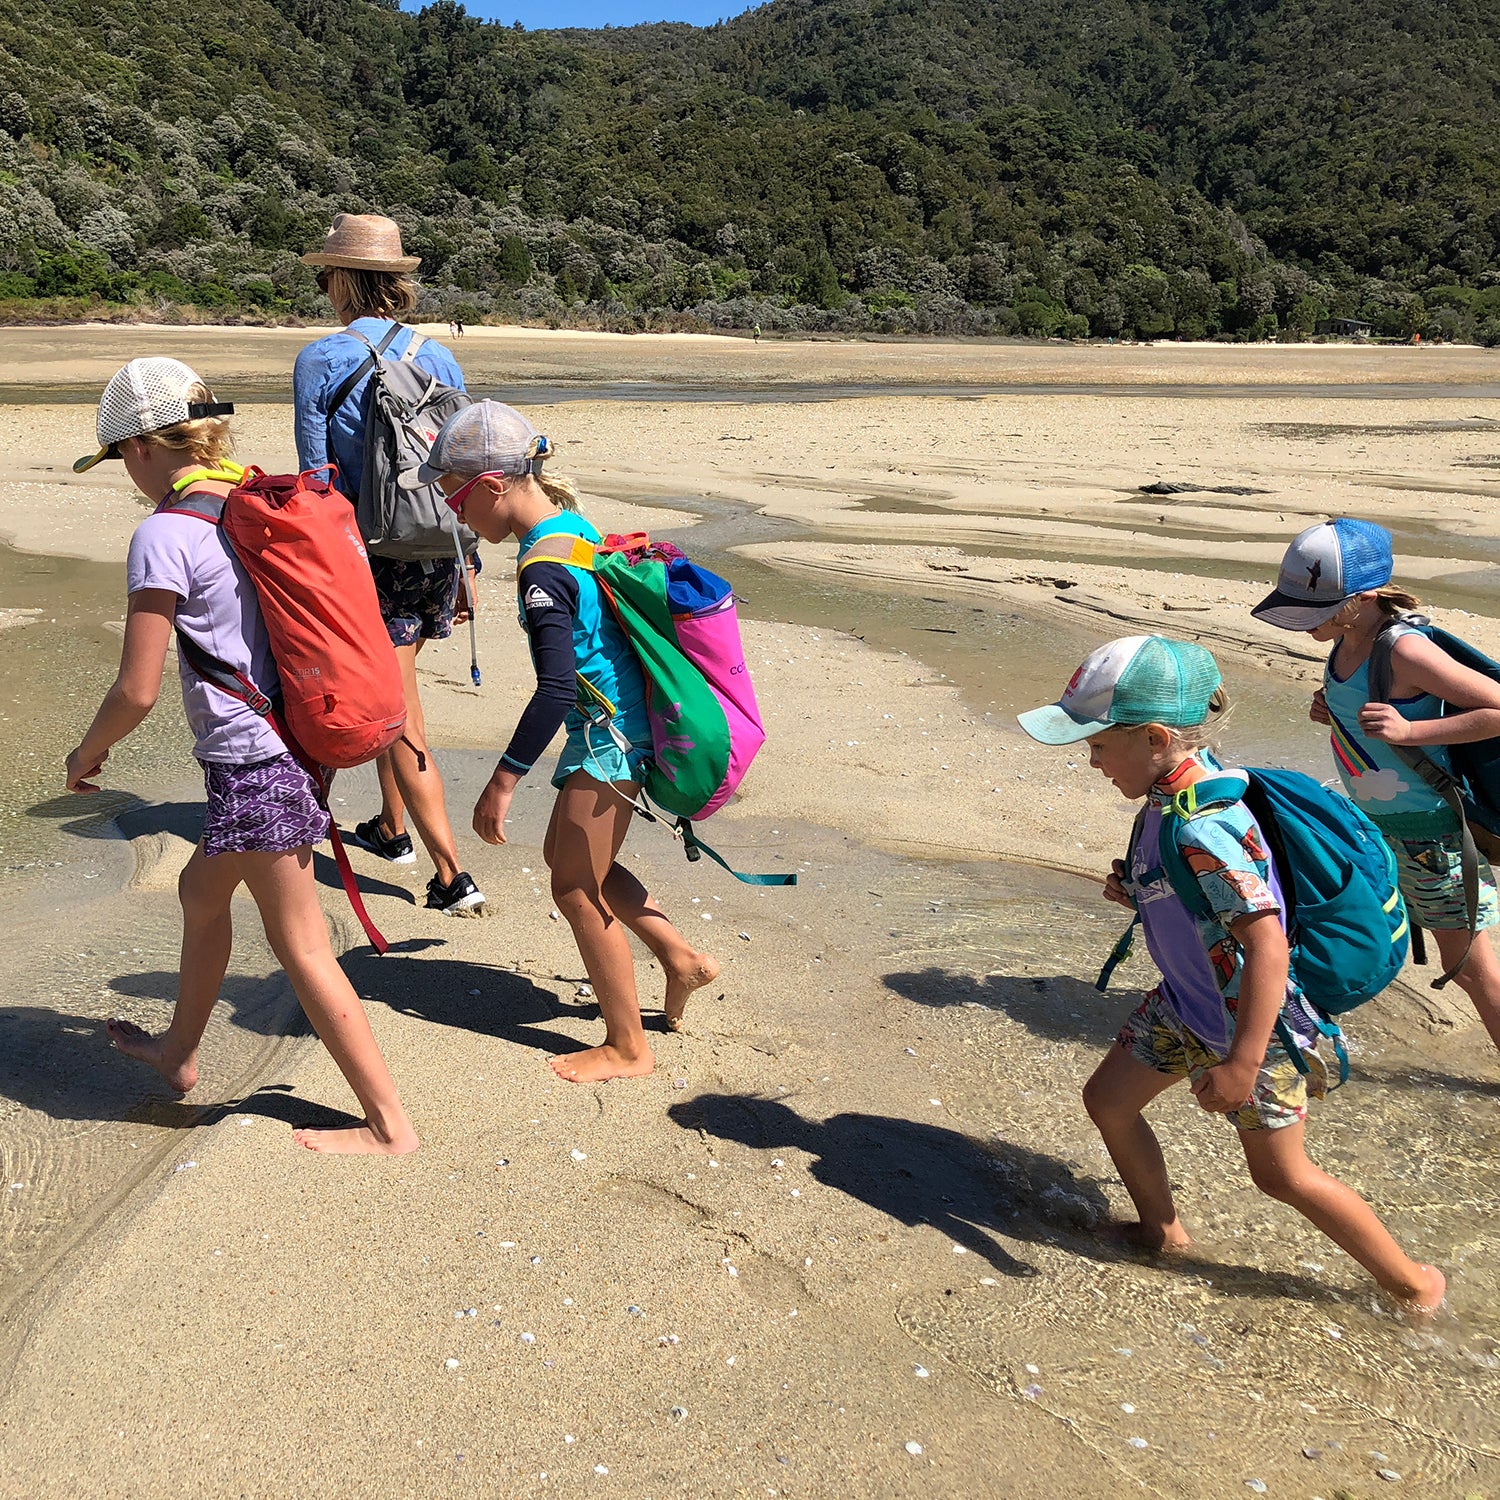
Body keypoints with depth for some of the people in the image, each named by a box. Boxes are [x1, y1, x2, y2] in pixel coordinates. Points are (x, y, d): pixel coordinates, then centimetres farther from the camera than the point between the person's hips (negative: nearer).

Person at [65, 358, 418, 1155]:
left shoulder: (164, 535, -15)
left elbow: (137, 691, -15)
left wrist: (86, 754, 4)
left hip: (251, 761, -9)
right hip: (299, 739, 9)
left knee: (300, 947, 1)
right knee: (201, 891, 27)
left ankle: (390, 1124, 10)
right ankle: (178, 1051, 47)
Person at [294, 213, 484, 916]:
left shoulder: (319, 360, -6)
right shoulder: (438, 356, 6)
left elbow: (316, 479, -6)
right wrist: (467, 565, 13)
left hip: (372, 554, -5)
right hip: (437, 549, 5)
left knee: (400, 713, -2)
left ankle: (452, 877, -5)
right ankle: (391, 828, 35)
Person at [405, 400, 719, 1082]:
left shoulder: (543, 570, -23)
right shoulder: (573, 525, 6)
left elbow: (557, 688, -29)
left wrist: (503, 781, -25)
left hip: (608, 733, -10)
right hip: (614, 723, 10)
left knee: (576, 888, 2)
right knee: (566, 856, 22)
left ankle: (627, 1048, 15)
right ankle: (682, 958, 28)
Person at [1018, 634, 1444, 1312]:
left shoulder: (1200, 828, -34)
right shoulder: (1178, 790, -5)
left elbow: (1266, 943, -35)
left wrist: (1242, 1065, -33)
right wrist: (1136, 892, -5)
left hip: (1250, 1021, -9)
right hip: (1188, 1002, 9)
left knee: (1281, 1173, 6)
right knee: (1107, 1098, 15)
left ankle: (1412, 1282, 27)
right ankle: (1162, 1231, 36)